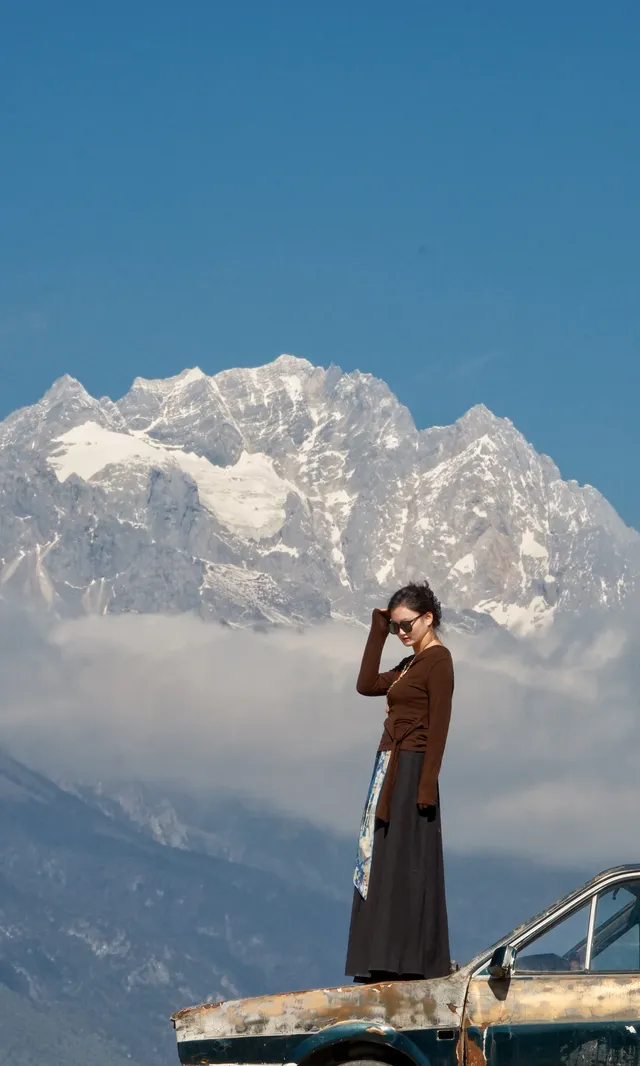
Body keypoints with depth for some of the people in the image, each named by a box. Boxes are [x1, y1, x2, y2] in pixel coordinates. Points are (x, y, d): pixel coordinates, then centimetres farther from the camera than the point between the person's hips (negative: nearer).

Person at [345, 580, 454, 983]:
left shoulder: (438, 659, -10)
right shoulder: (411, 664, 18)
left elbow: (439, 724, -16)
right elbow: (367, 684, 15)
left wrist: (427, 784, -21)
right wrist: (378, 632, 14)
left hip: (412, 772, -10)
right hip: (391, 771, 10)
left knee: (405, 862, -9)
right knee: (382, 862, 8)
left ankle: (414, 960, -8)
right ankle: (389, 962, 9)